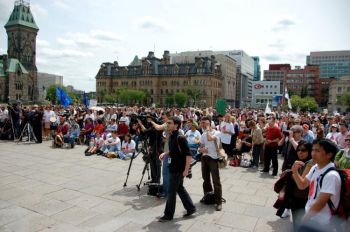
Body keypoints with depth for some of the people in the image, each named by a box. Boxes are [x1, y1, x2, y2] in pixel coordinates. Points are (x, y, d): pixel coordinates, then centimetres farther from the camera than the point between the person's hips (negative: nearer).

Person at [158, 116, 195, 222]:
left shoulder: (180, 138, -21)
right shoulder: (171, 136, 6)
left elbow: (189, 155, -21)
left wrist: (186, 169, -22)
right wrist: (164, 154, 5)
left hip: (178, 169, -9)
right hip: (173, 168, 9)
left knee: (171, 192, 2)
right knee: (180, 188, 18)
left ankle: (168, 215, 17)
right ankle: (191, 208, 33)